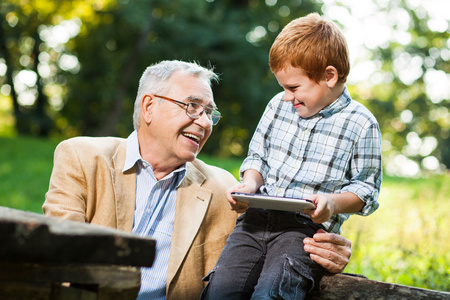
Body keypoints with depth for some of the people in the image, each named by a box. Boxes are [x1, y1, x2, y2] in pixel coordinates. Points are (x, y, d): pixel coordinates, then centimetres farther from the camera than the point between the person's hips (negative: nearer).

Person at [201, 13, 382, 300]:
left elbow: (366, 189, 4)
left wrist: (333, 202, -16)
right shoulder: (279, 106, 14)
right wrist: (251, 183, 3)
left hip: (309, 228, -4)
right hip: (258, 217, 5)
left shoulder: (361, 124, -1)